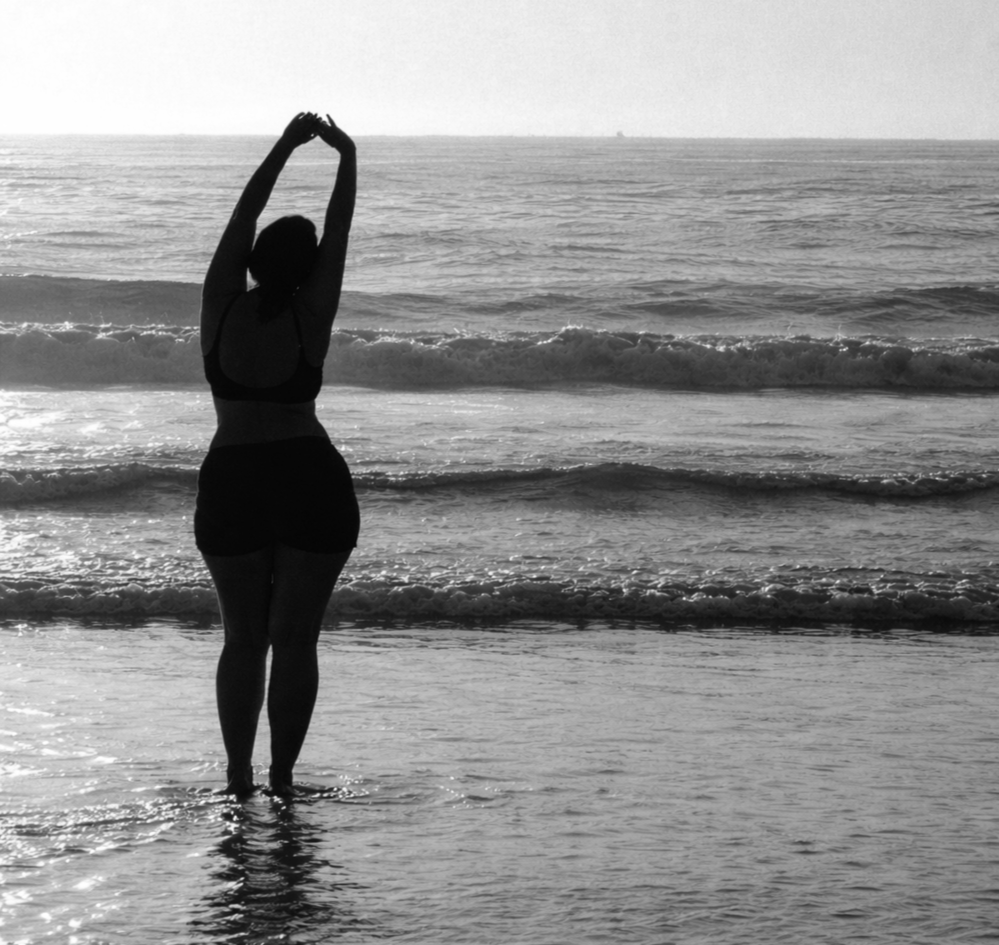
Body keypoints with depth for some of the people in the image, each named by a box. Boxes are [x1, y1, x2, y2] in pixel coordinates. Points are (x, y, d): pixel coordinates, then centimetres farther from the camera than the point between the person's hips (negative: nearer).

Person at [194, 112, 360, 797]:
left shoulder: (221, 305, -3)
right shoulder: (310, 316, -7)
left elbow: (243, 217, 7)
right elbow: (338, 235, 2)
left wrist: (286, 146, 14)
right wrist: (348, 158, 14)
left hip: (231, 484, 2)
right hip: (313, 483, -2)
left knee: (244, 637, 12)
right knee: (295, 637, 3)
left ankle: (238, 775, 7)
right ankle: (282, 778, 1)